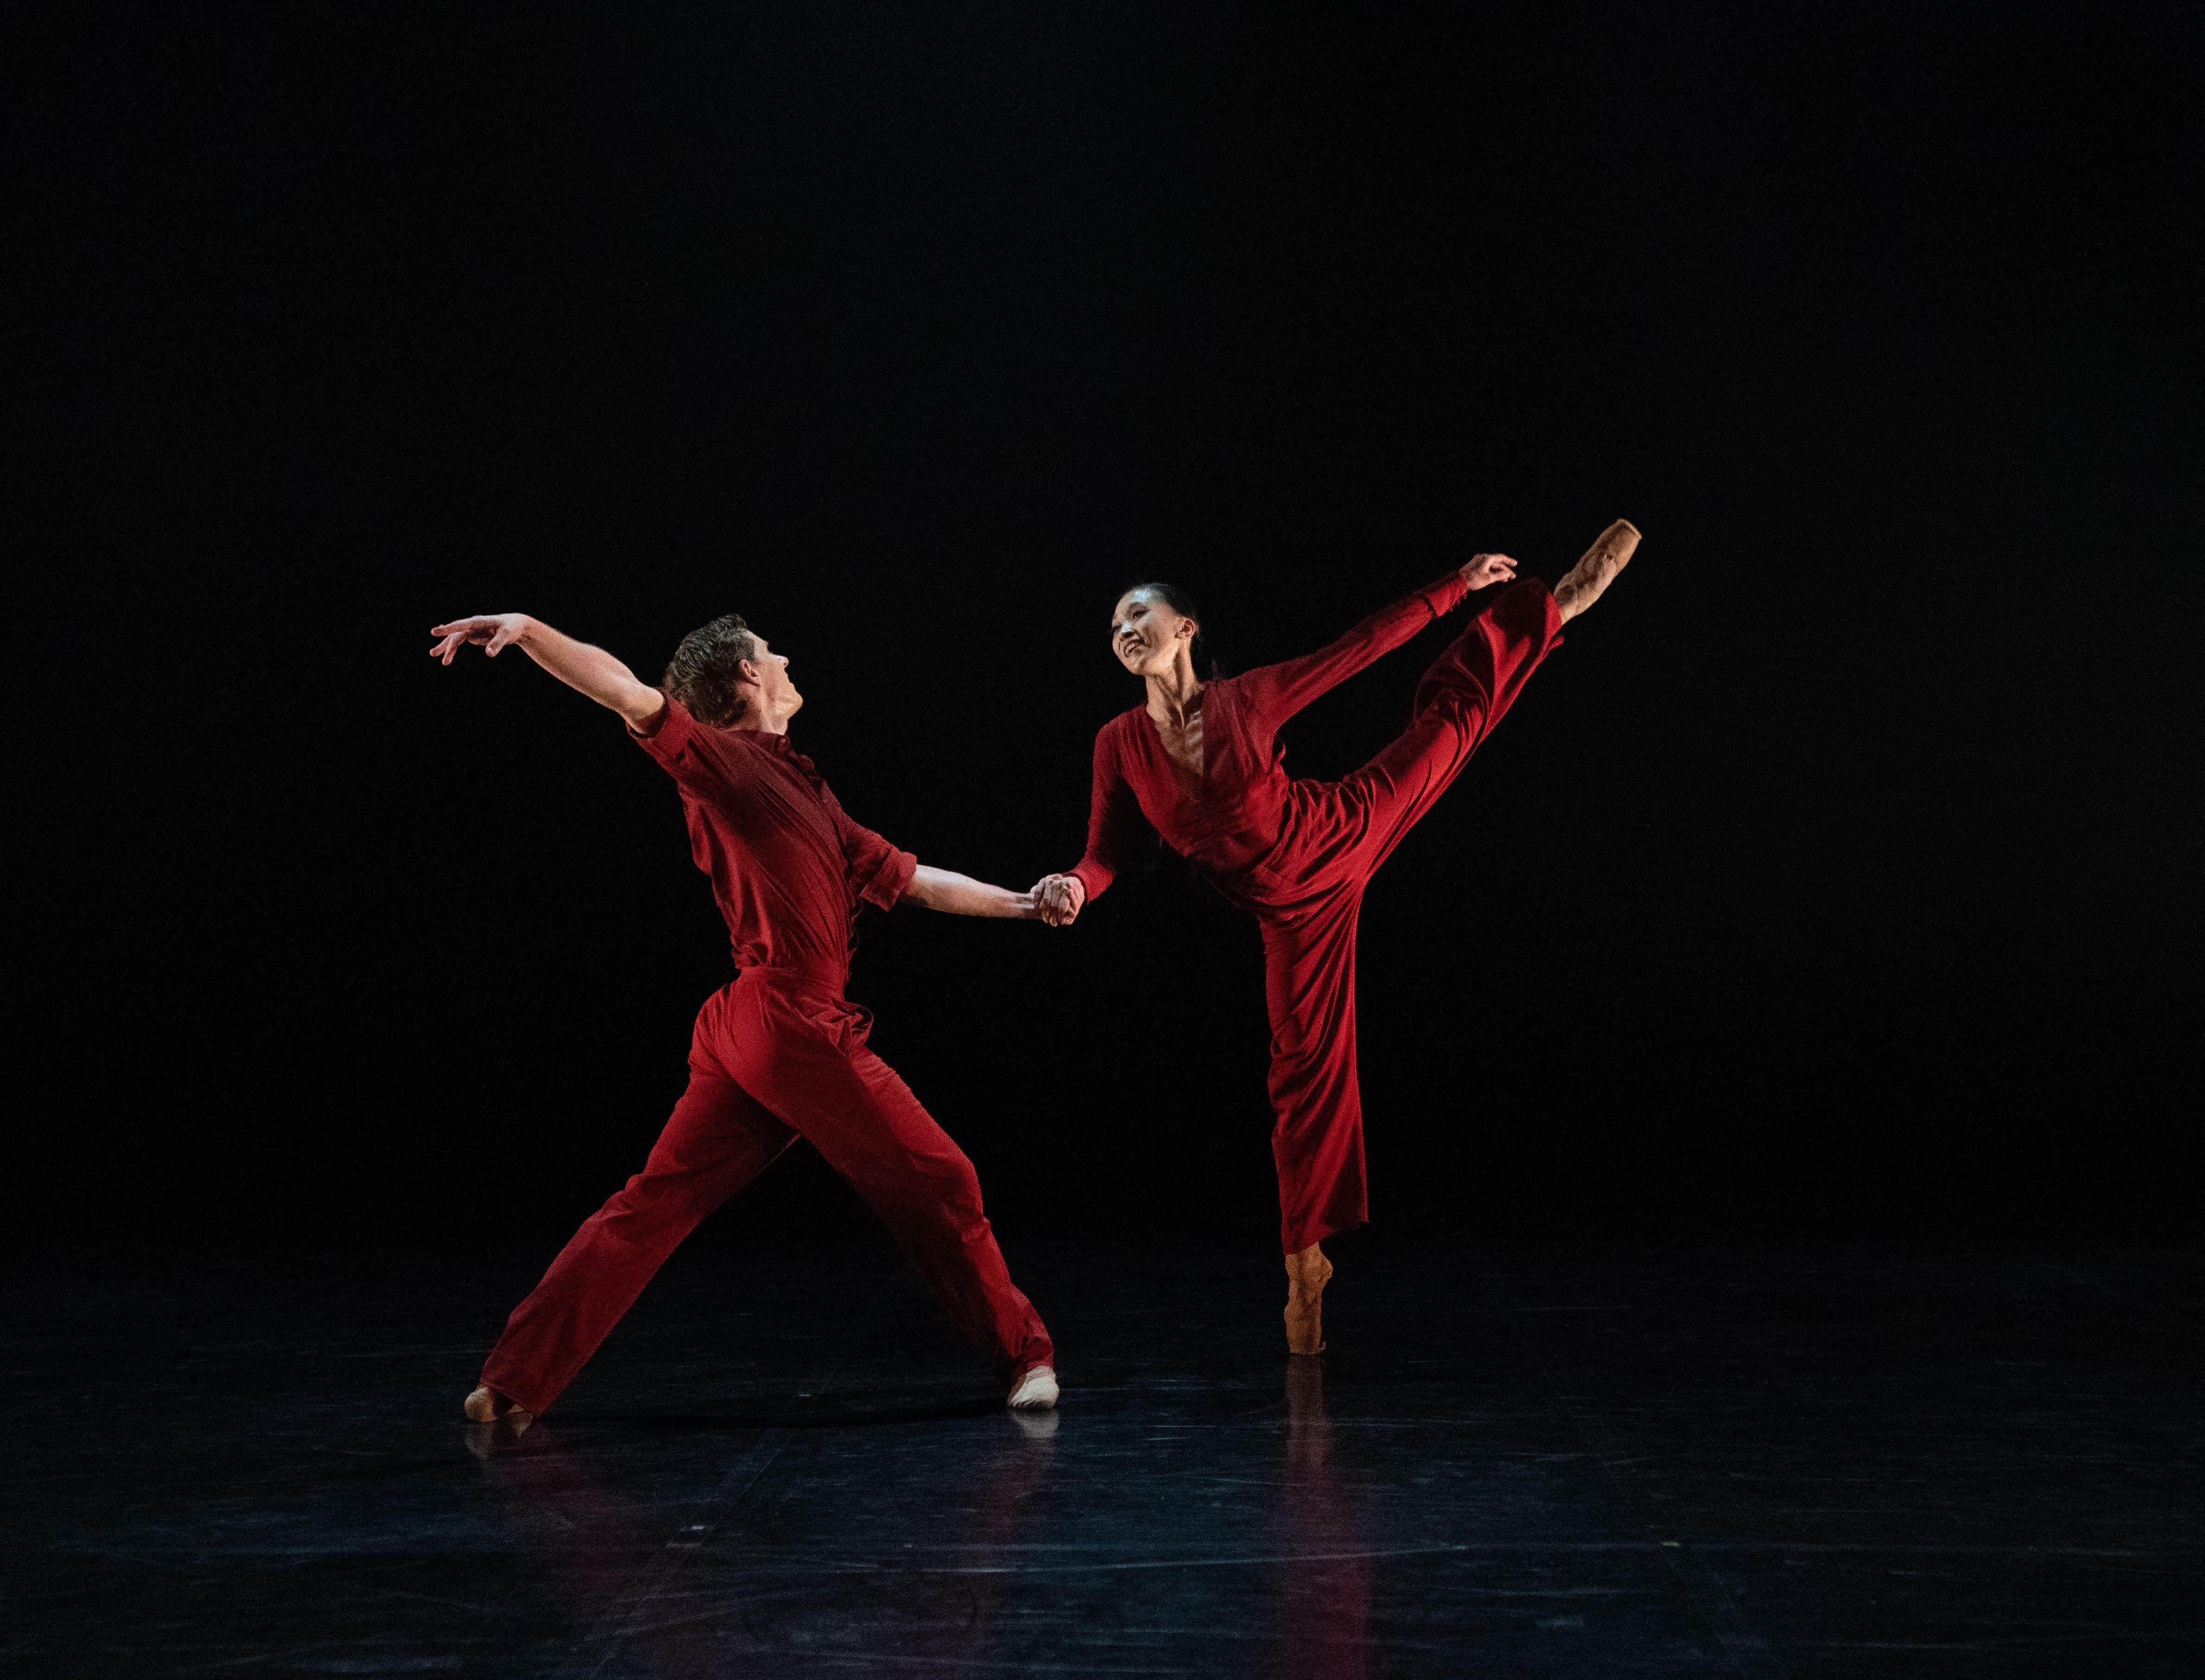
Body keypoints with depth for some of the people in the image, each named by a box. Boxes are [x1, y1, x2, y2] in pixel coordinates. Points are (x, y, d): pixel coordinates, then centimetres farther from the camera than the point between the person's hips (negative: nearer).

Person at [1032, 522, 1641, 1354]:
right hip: (1298, 906, 0)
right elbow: (1107, 855, -9)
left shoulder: (1247, 698, -16)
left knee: (1454, 708, 10)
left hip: (1343, 832, 0)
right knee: (1306, 1067, 3)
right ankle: (1305, 1261, 14)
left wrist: (1458, 586, -7)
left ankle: (1555, 605, 36)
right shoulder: (1119, 743, -12)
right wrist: (1072, 888, -32)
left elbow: (1360, 647, -9)